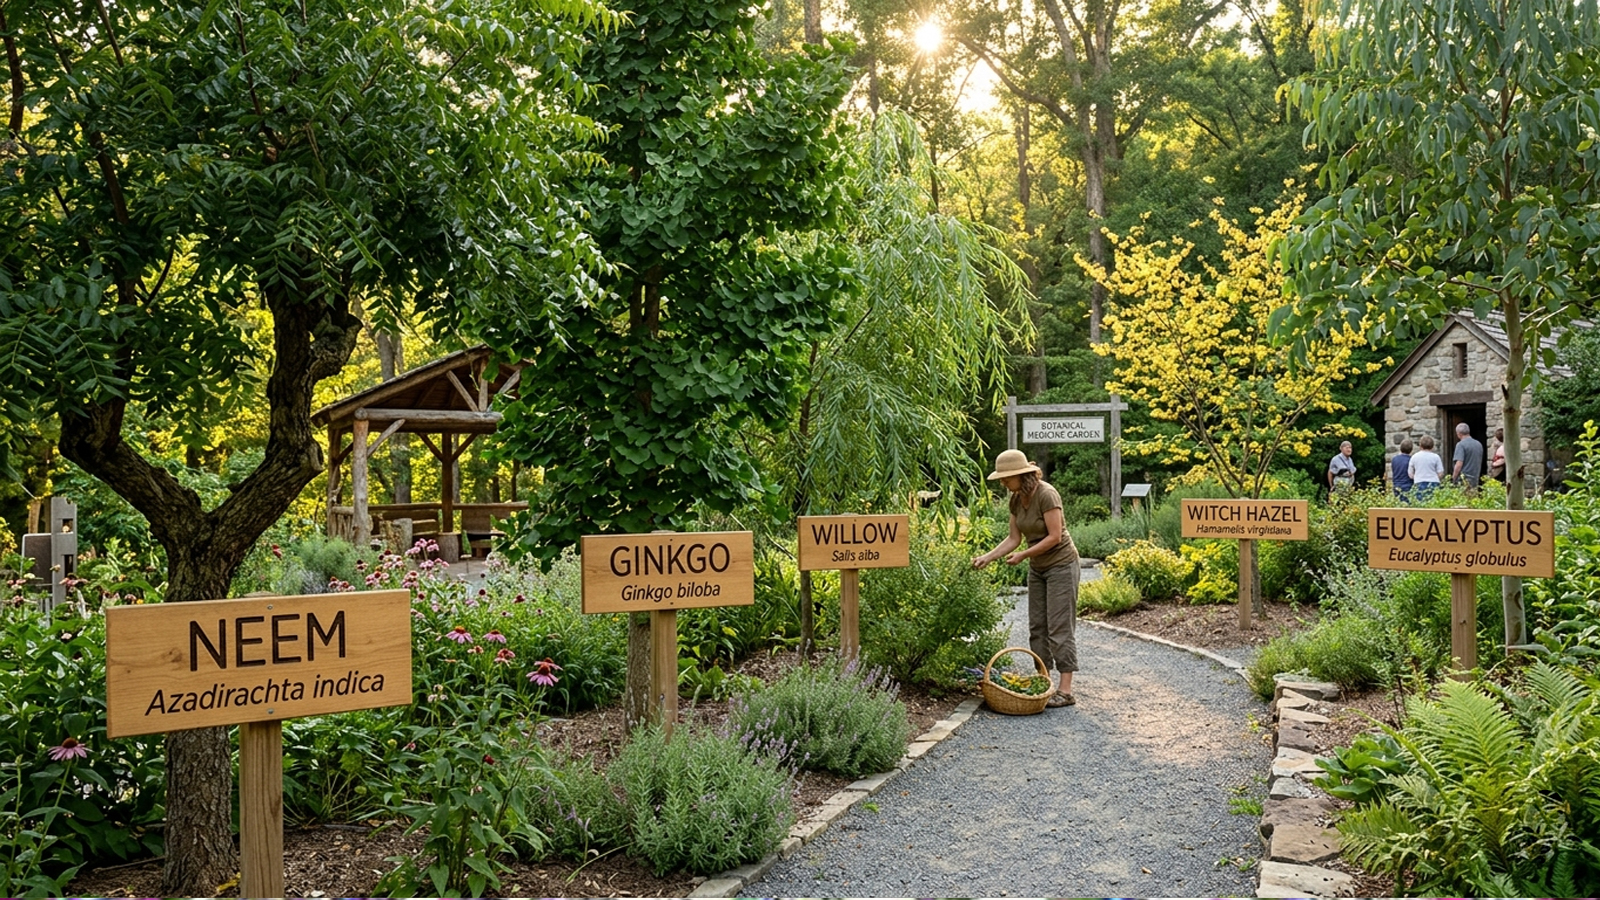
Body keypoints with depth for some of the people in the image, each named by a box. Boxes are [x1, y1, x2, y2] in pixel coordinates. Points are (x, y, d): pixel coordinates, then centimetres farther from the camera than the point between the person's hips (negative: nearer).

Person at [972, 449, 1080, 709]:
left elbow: (1054, 536, -23)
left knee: (1059, 627, -8)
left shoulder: (1046, 494, -22)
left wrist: (1022, 555, -22)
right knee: (1037, 628, 9)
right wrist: (987, 557, -5)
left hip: (1061, 564, -8)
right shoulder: (1016, 499, 1)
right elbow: (1014, 538, 5)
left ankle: (1066, 690, -4)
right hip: (1037, 568, 8)